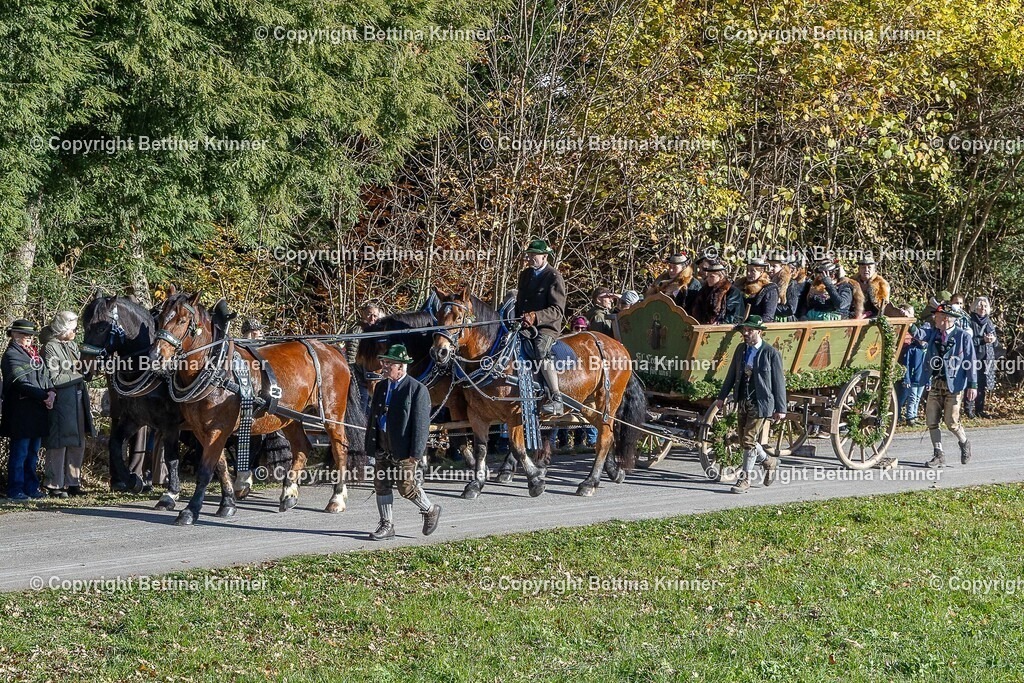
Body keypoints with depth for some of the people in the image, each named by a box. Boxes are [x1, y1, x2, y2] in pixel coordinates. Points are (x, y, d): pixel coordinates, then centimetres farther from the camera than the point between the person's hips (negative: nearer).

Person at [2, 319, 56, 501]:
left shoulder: (34, 354, 18)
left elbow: (45, 376, 16)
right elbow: (21, 383, -17)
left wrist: (51, 392, -6)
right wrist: (44, 396, -19)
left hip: (38, 411, 8)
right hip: (21, 412, -8)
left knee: (33, 452, 11)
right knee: (20, 452, -5)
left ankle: (31, 487, 17)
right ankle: (16, 490, 0)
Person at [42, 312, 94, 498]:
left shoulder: (73, 346, 14)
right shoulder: (50, 348, -10)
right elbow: (54, 379, -15)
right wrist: (76, 372, -11)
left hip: (78, 400, 8)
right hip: (61, 403, -8)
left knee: (78, 444, 10)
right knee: (60, 443, -3)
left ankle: (73, 482, 18)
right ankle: (55, 485, 3)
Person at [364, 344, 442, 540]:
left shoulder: (417, 390, -11)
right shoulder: (381, 387, 12)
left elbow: (421, 424, -13)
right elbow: (373, 418, 17)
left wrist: (415, 454, -17)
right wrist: (370, 446, 12)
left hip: (403, 449, -7)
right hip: (382, 447, 7)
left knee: (406, 486, -2)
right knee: (381, 485, 7)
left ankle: (430, 511, 22)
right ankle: (387, 525, 17)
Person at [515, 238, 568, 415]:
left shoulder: (554, 277, -6)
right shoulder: (525, 275, 18)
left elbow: (558, 311, -14)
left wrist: (535, 317, -29)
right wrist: (515, 317, 6)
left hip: (546, 328, -8)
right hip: (525, 327, 8)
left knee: (541, 352, -35)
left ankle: (556, 400, -38)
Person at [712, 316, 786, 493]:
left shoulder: (771, 353, -9)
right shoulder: (741, 349, 9)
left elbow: (779, 382, -7)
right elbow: (732, 374, 18)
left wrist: (780, 408, -8)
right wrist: (722, 396, 16)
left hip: (760, 404, -7)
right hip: (742, 402, 7)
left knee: (749, 441, -8)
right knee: (745, 441, 12)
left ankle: (745, 479, 0)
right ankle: (769, 462, 36)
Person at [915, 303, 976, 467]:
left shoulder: (963, 337, -6)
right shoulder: (933, 333, 7)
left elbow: (970, 362, -6)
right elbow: (919, 334, -8)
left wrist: (972, 385, -9)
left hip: (954, 385, -5)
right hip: (935, 384, 5)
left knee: (951, 422, -4)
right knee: (932, 421, 2)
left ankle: (964, 442, 26)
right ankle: (938, 455, 12)